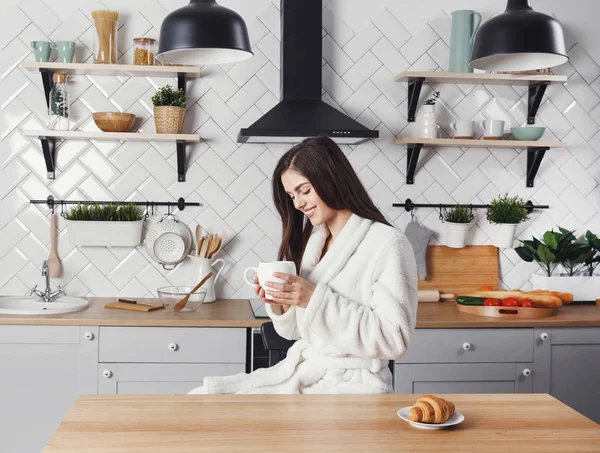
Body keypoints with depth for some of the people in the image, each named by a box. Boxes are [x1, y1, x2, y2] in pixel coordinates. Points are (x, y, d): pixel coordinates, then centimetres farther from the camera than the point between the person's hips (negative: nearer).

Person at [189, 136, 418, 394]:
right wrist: (278, 304, -6)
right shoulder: (309, 241, 11)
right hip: (299, 371, 7)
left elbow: (394, 340, -17)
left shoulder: (387, 244, -11)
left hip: (352, 383, -6)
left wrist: (317, 299, -22)